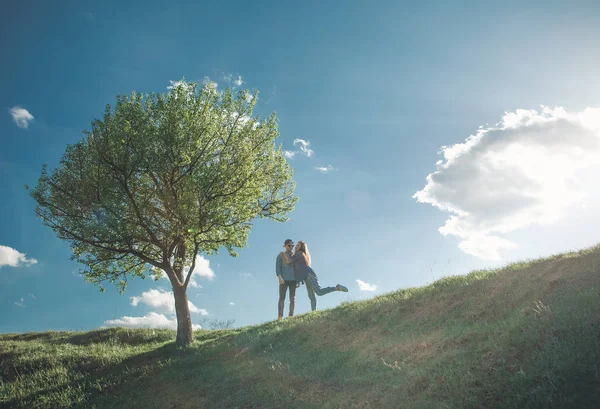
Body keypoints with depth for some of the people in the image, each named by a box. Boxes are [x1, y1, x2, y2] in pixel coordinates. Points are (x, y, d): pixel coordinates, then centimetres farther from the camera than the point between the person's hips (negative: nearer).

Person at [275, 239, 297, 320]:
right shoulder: (280, 255, 4)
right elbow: (277, 267, -4)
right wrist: (280, 278, -18)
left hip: (293, 279, 4)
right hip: (284, 279, -4)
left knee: (293, 298, -5)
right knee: (282, 298, -10)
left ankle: (291, 317, -7)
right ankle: (280, 317, -18)